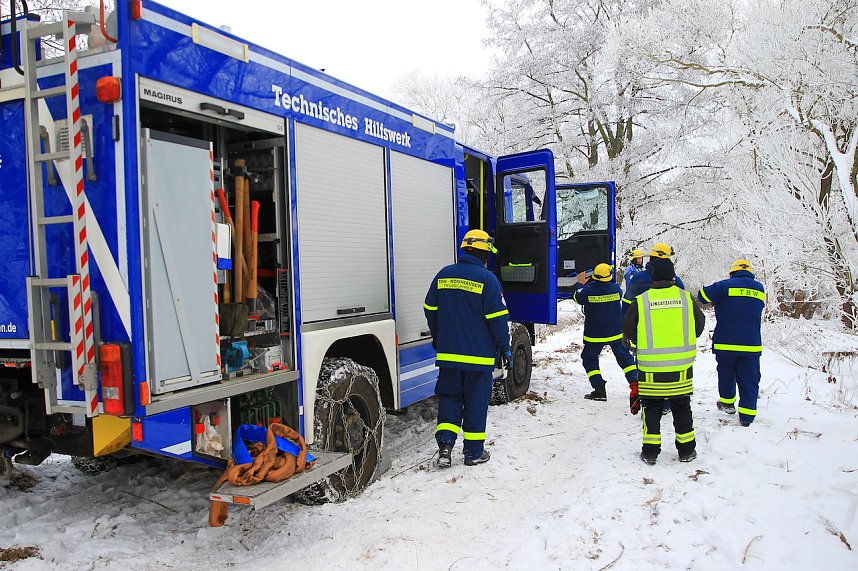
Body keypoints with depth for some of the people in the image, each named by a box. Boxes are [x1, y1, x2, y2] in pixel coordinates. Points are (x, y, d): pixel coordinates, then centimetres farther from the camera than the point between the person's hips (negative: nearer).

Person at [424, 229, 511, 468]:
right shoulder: (487, 279, -10)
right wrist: (505, 348, 0)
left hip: (448, 353, 4)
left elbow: (430, 310, 12)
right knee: (476, 401, 7)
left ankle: (445, 442, 1)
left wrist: (437, 338, 25)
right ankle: (474, 452, 15)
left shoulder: (443, 275, 5)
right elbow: (497, 318, -10)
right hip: (479, 355, -3)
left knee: (449, 396, 15)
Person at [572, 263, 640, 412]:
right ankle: (635, 382, 1)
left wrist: (582, 284, 18)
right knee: (624, 357, 16)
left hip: (594, 335, -2)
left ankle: (599, 389, 5)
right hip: (616, 333, 2)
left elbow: (577, 297, 2)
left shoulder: (588, 290, -18)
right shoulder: (615, 288, -11)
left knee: (589, 359, 13)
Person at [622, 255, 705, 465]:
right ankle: (686, 450, 25)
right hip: (681, 364, 2)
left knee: (651, 407, 11)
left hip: (650, 366, -2)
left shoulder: (641, 301, -8)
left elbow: (628, 331, 1)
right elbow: (699, 325, 10)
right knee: (682, 408, 16)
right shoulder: (686, 297, -2)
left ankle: (650, 451, 14)